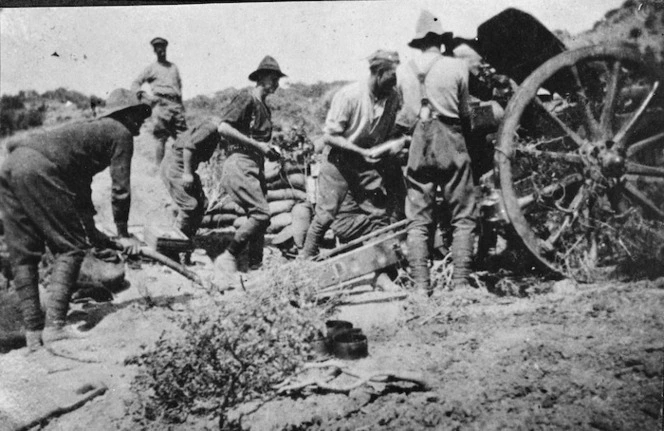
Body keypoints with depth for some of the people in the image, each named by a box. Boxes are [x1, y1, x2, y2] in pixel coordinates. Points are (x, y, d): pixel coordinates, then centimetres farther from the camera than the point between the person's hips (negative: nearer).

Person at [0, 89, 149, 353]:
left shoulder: (92, 128, 35)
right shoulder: (121, 133, 9)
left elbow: (80, 184, 39)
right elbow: (120, 188, 5)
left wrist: (91, 231, 41)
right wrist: (123, 234, 15)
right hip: (38, 169, -9)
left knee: (24, 256, 9)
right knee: (69, 247, 0)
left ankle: (33, 333, 10)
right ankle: (54, 326, -8)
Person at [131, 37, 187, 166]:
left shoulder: (174, 67, 26)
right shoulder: (151, 68, 15)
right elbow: (135, 84, 11)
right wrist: (146, 97, -6)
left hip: (176, 104, 4)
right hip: (161, 103, -4)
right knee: (161, 138, -11)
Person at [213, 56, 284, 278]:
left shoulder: (264, 108, 22)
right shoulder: (246, 98, -6)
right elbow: (223, 128, -16)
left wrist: (271, 151, 8)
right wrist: (257, 145, -16)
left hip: (256, 166, 9)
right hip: (240, 162, -9)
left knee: (260, 217, 6)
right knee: (261, 213, -18)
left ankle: (255, 265, 11)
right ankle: (227, 258, -10)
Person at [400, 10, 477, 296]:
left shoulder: (408, 72, 9)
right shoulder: (456, 67, 2)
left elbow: (407, 115, 10)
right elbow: (465, 113, 9)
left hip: (419, 143, 3)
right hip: (450, 142, -3)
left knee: (418, 220, 5)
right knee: (463, 217, 4)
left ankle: (421, 285, 1)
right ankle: (460, 282, -2)